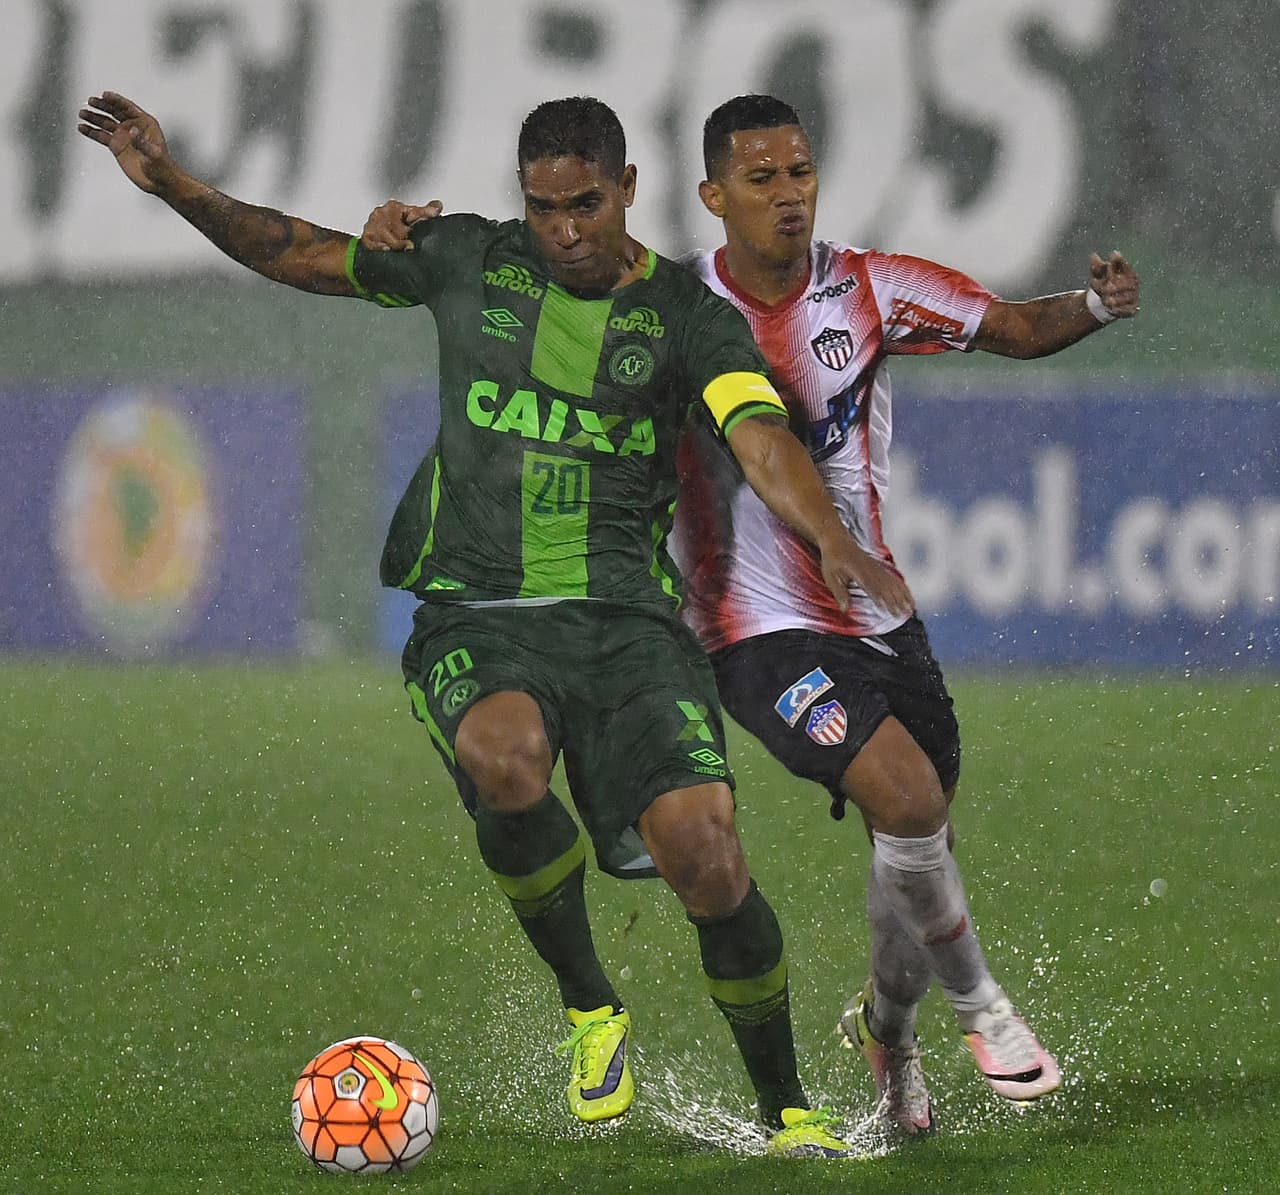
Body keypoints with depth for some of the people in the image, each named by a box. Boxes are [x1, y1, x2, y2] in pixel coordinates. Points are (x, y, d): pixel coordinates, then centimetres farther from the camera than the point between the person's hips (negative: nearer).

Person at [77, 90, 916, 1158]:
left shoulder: (690, 316, 3)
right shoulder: (469, 262, 9)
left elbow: (763, 440, -13)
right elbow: (301, 255, 19)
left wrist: (834, 542, -32)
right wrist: (172, 184, 8)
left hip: (624, 616, 0)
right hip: (479, 616, 0)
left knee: (705, 854, -18)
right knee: (502, 762, -35)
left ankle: (786, 1109, 6)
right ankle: (590, 1009, -8)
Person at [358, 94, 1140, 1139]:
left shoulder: (869, 289, -1)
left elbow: (1019, 330, 3)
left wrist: (1096, 306, -18)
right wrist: (407, 231, -16)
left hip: (878, 611, 4)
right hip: (760, 630, -4)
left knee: (921, 848, 9)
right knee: (908, 798, -22)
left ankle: (888, 1026, 39)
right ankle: (979, 1005, 1)